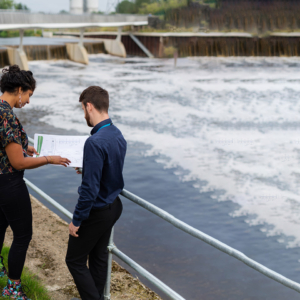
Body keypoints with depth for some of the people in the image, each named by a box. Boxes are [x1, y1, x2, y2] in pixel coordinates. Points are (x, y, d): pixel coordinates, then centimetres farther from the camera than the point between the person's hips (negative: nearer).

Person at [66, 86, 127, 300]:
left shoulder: (95, 142, -28)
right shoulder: (118, 136, -1)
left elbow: (90, 189, -27)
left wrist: (76, 220, -18)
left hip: (96, 211, -9)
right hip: (113, 206, 9)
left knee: (75, 260, 6)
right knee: (99, 256, 21)